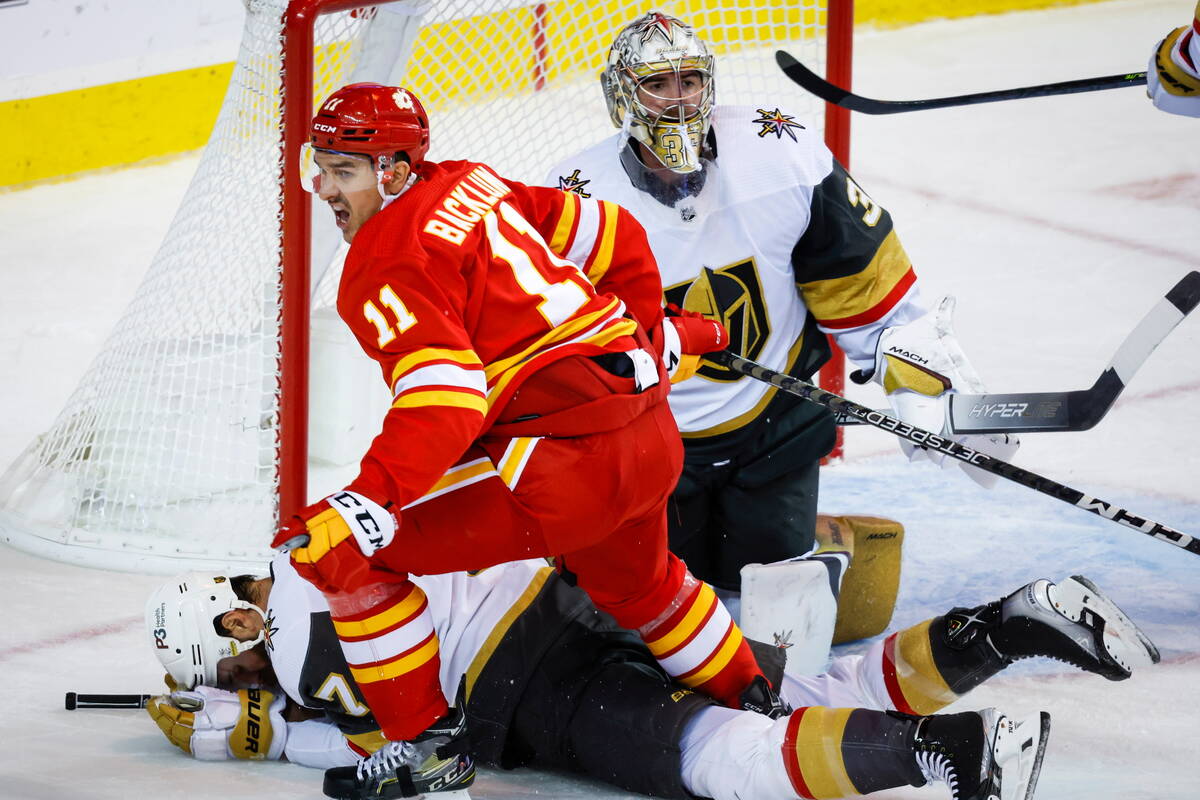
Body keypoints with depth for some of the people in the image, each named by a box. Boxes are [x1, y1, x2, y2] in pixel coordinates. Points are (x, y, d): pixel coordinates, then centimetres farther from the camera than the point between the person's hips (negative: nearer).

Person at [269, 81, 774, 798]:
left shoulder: (388, 266, -11)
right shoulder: (472, 186, 14)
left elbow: (445, 400, -25)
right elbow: (612, 237, 21)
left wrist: (367, 504, -30)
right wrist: (649, 329, 34)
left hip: (560, 461, -9)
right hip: (655, 435, 10)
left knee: (346, 552, -5)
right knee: (637, 582, 39)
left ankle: (429, 741, -1)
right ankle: (751, 701, 56)